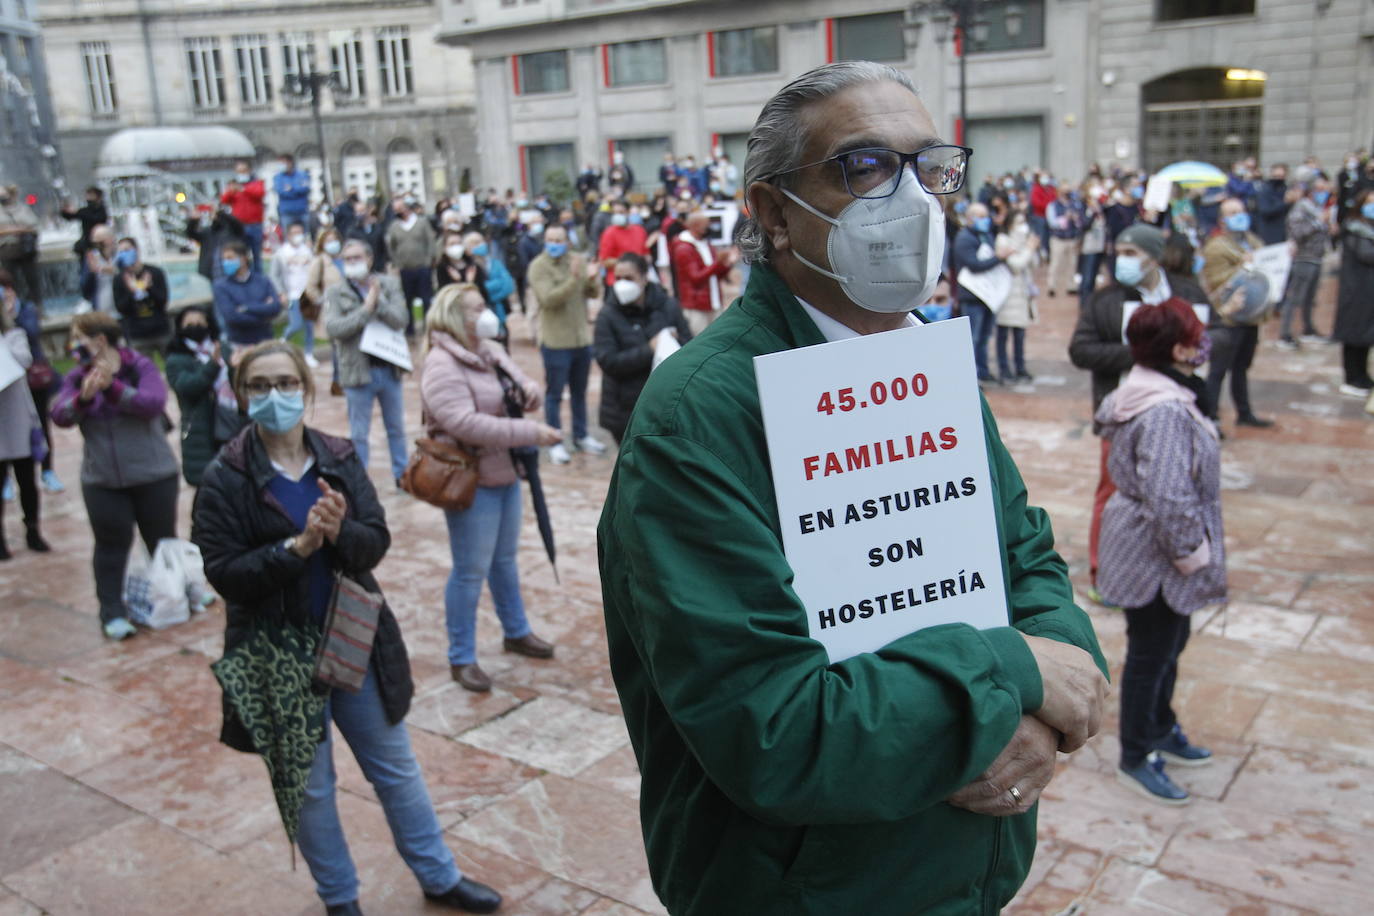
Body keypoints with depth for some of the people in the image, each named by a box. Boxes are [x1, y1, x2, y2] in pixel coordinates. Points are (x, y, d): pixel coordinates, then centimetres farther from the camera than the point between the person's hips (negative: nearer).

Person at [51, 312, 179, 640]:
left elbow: (153, 403, -24)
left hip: (154, 475, -2)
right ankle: (112, 612, 11)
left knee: (162, 541, 12)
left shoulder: (141, 367, -8)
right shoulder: (76, 378, 2)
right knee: (112, 546, 3)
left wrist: (111, 387, -34)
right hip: (102, 482, 2)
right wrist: (83, 398, -31)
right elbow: (60, 416, -12)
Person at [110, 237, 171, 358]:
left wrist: (149, 288, -19)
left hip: (161, 331, 0)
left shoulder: (155, 273, 0)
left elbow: (164, 302, -4)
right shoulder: (119, 280, 1)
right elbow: (120, 309, -3)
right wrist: (132, 292, -18)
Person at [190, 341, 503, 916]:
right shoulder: (225, 479, -10)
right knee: (308, 785, 13)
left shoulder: (339, 459, -2)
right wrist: (296, 548, -27)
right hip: (280, 654, -3)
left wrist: (341, 533, -27)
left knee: (397, 768, 16)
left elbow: (377, 542, -6)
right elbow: (224, 573, -16)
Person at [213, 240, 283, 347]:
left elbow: (276, 307, -8)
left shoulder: (263, 281, 5)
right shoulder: (220, 286, -1)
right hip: (237, 344, -2)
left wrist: (247, 308, -13)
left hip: (264, 342, 2)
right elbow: (230, 316, -12)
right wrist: (263, 315, -9)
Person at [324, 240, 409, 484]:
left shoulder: (389, 285, 2)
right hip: (358, 371, -2)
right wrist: (366, 309, -17)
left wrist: (378, 301, -22)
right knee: (358, 434, 7)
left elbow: (400, 320, -8)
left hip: (389, 369, 2)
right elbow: (333, 328, -16)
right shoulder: (335, 293, -3)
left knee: (397, 428, 15)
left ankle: (402, 475, 29)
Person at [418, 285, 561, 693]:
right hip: (472, 482, -9)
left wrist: (530, 389, -6)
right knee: (471, 570, 0)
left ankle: (516, 632, 40)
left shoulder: (490, 352, 6)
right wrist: (530, 432, -30)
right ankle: (461, 658, 15)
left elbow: (518, 379, 21)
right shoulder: (442, 366, -20)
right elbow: (465, 424, -30)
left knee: (505, 558, 23)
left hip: (505, 473, 9)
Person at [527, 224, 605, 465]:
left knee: (579, 391, 17)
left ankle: (581, 436, 30)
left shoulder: (578, 261, 5)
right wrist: (574, 279, -31)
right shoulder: (539, 266, -11)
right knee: (554, 394, 2)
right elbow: (549, 299, -22)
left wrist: (593, 279, -17)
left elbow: (594, 293, 5)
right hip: (555, 341, -5)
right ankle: (555, 443, 10)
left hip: (582, 338, 5)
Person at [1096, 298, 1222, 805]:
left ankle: (1161, 729, 45)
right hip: (1155, 555, -10)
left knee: (1170, 642, 25)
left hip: (1146, 546, 10)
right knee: (1150, 654, 6)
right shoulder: (1165, 412, -29)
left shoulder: (1156, 393, 5)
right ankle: (1136, 757, 23)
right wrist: (1190, 551, -20)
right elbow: (1168, 496, -33)